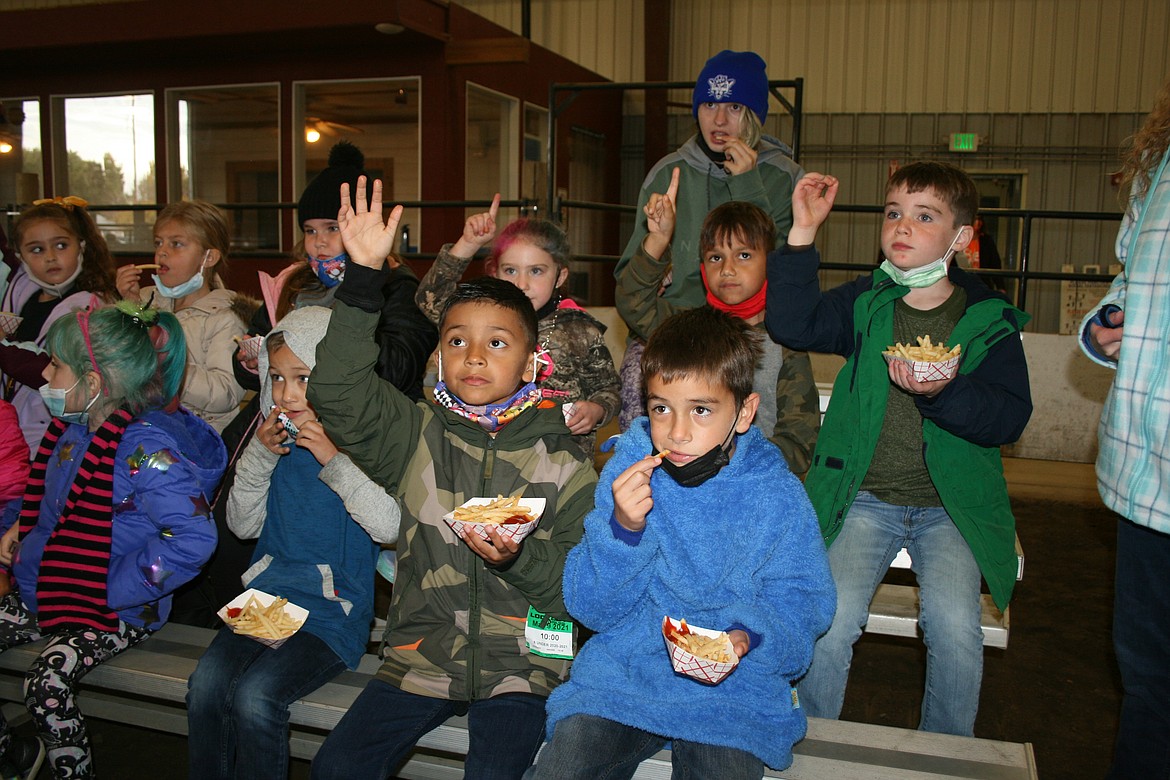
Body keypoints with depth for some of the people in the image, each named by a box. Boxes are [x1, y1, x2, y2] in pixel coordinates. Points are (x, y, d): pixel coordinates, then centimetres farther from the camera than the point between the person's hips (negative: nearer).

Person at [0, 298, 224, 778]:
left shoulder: (148, 446, -25)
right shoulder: (77, 426, 4)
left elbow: (193, 539, -32)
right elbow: (47, 495, 26)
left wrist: (114, 590, -26)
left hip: (117, 610, -9)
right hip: (47, 589, 9)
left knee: (46, 684, -25)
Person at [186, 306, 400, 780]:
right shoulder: (277, 440, 9)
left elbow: (388, 527, -19)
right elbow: (243, 525, 11)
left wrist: (332, 460, -23)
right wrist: (259, 456, -3)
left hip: (333, 612, -5)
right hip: (266, 597, 5)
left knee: (254, 696, -25)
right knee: (206, 686, -19)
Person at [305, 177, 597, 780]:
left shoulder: (562, 461, -2)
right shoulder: (417, 436, 2)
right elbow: (337, 392, -14)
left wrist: (518, 559, -23)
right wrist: (363, 276, -21)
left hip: (519, 663, -2)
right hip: (421, 655, 2)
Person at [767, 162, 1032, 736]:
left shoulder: (990, 321, 1)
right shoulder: (866, 304, 5)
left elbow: (1010, 417, -7)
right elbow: (790, 323, -10)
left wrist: (942, 394, -25)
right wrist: (802, 233, -17)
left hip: (951, 504, 0)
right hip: (864, 496, 1)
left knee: (955, 626, -22)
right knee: (830, 619, -20)